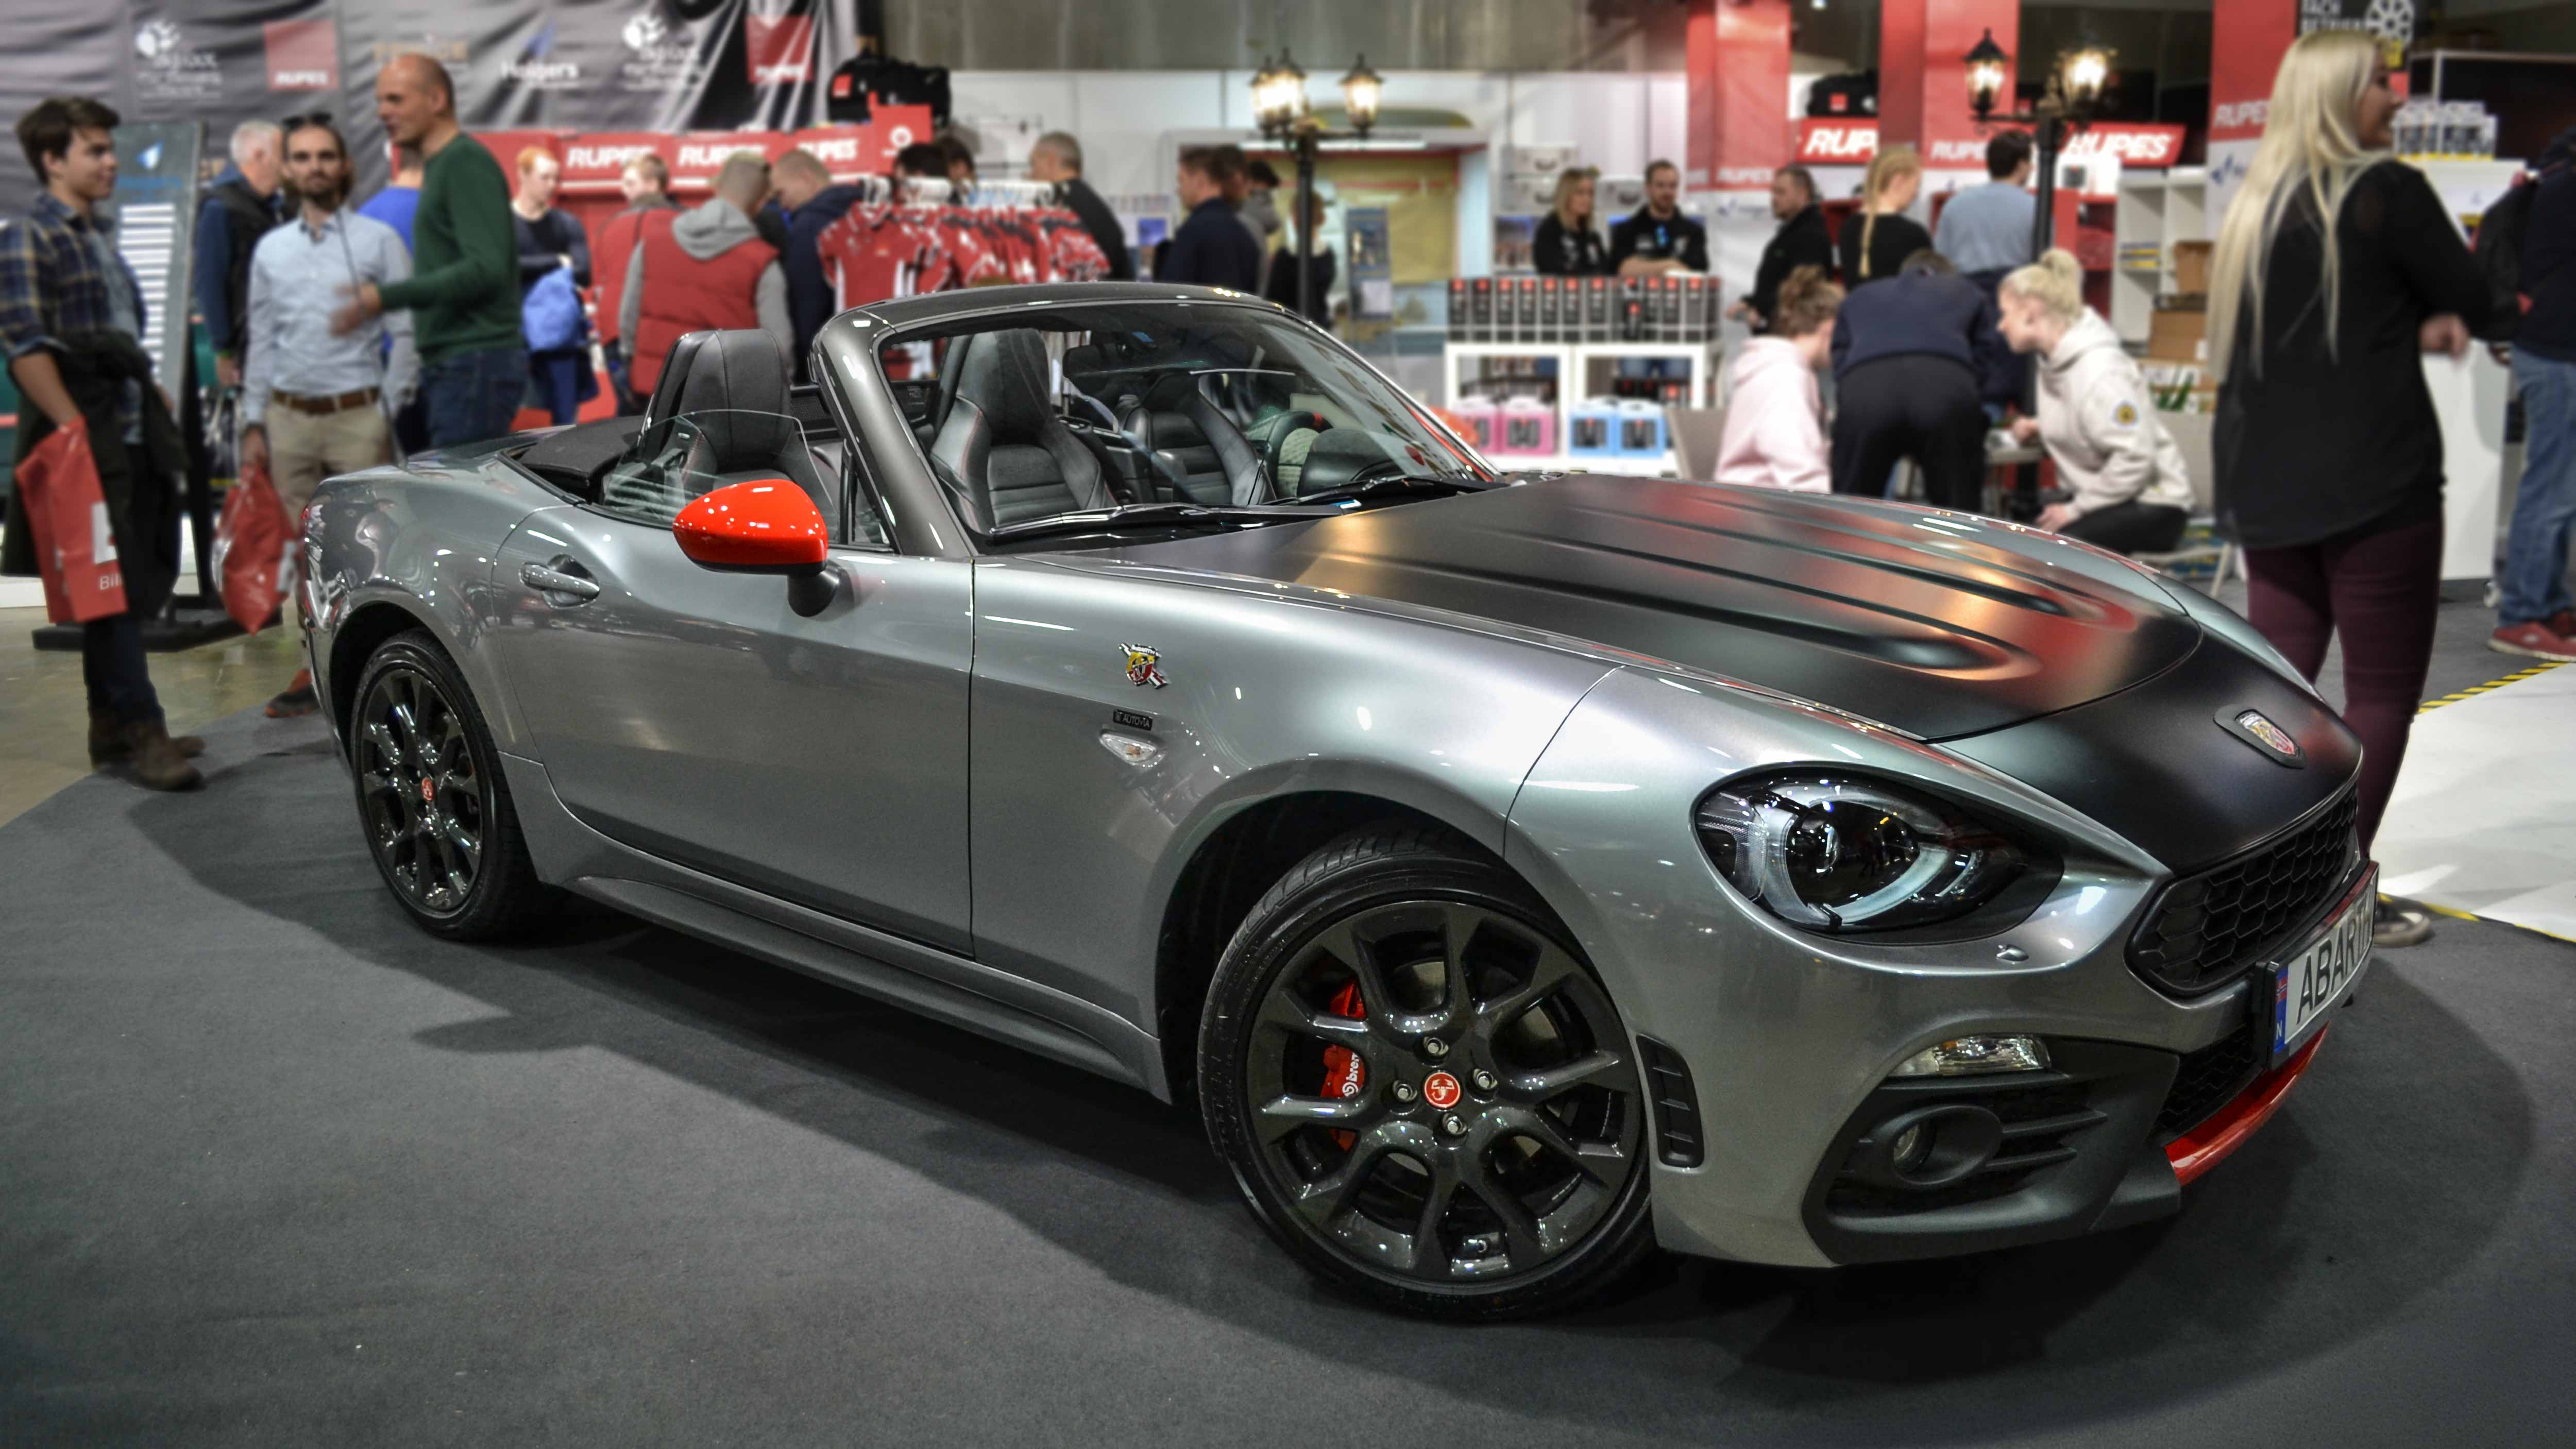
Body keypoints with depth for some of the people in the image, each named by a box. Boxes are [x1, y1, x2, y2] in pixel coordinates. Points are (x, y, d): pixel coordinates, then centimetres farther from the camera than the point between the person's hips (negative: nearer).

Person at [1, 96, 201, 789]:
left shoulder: (99, 232, 17)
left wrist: (148, 392, 19)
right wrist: (76, 429, -21)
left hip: (130, 439, 8)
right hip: (85, 444, -8)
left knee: (127, 588, 11)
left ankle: (112, 727, 19)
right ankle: (142, 732, -6)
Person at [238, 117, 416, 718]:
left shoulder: (379, 240, 3)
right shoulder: (270, 250, 14)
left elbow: (405, 336, -1)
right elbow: (261, 343, 16)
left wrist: (389, 412, -8)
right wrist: (253, 424, 10)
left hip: (358, 415, -4)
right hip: (289, 418, 4)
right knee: (306, 549, 6)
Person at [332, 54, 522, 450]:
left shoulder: (467, 162, -10)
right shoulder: (439, 165, 21)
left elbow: (486, 269, -20)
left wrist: (385, 298, -21)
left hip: (477, 362, -10)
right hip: (451, 364, 10)